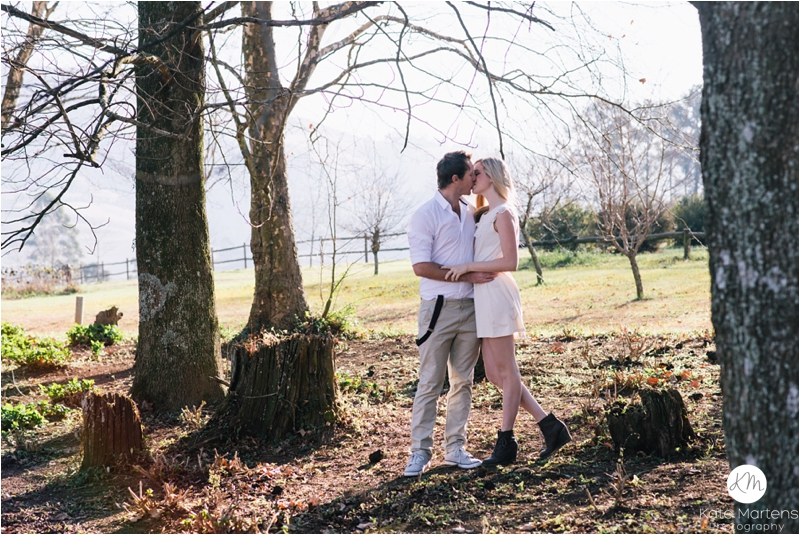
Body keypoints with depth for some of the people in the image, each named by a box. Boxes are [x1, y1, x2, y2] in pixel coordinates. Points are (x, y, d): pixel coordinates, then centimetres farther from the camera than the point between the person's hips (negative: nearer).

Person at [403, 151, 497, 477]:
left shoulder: (470, 213, 12)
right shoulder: (425, 216, -8)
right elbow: (421, 267, -15)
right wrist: (466, 276, -17)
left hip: (470, 309, 6)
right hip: (439, 309, -6)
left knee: (463, 381, 9)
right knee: (430, 383, -3)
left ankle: (455, 448, 17)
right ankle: (420, 452, 4)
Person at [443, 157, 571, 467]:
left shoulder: (503, 214, -8)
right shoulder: (488, 215, 20)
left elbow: (510, 262, -16)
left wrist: (468, 267, -16)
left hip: (497, 295, -10)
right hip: (483, 297, 10)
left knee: (506, 371, -2)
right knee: (495, 374, 8)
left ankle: (505, 443, 4)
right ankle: (550, 427, 12)